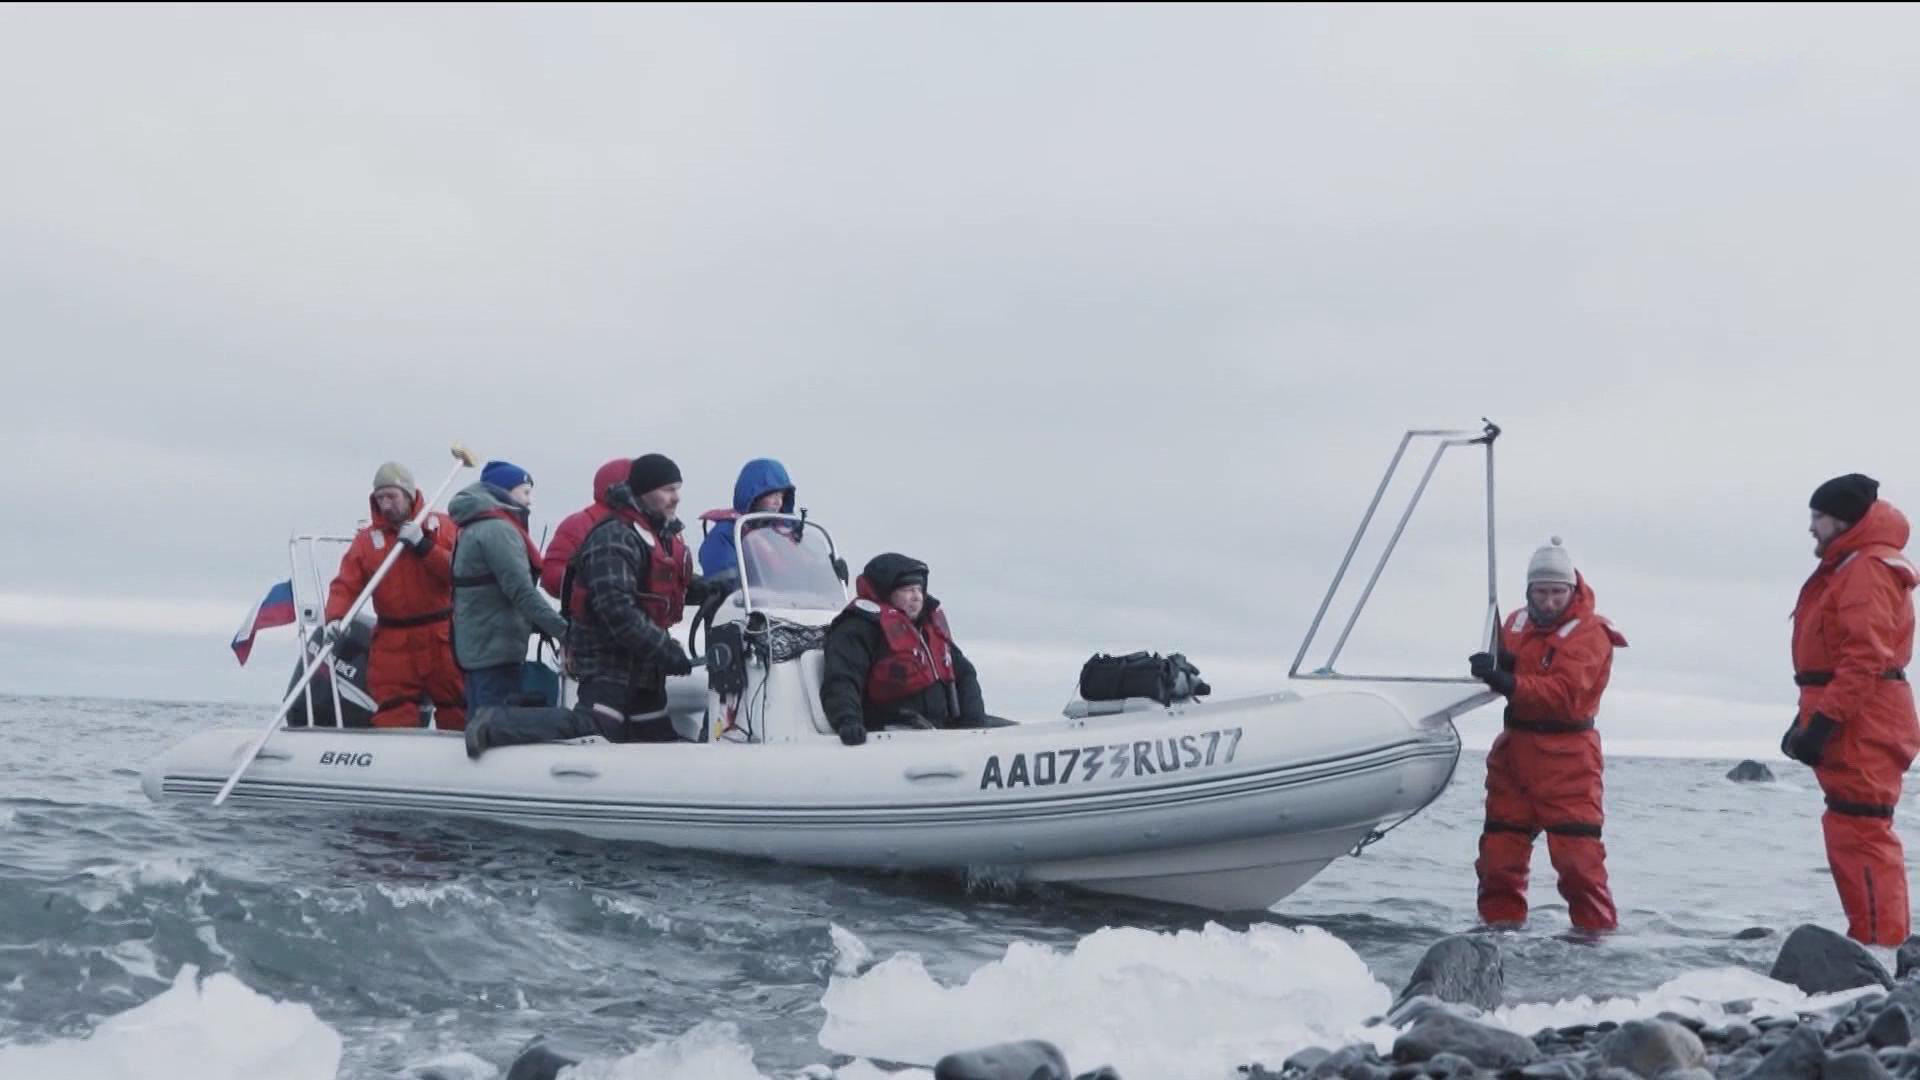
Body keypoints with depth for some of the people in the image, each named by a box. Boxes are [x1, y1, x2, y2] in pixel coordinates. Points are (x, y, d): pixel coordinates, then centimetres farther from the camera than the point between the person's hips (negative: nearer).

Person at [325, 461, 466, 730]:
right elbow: (346, 585, -3)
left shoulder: (441, 526, 2)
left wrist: (424, 546, -18)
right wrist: (335, 618, -20)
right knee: (393, 717, -4)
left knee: (457, 712, 6)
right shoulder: (367, 538, 5)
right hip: (393, 643, 1)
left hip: (442, 637, -1)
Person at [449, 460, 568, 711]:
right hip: (496, 649, -10)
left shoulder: (476, 529, 18)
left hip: (477, 646, 10)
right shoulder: (497, 530, -14)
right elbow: (521, 591, -22)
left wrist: (543, 627, 13)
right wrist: (562, 630, -22)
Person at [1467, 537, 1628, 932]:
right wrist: (1493, 666, -14)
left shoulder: (1588, 632, -11)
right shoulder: (1517, 622, 10)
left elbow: (1565, 693, -23)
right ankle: (1499, 922, 16)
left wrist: (1509, 683, -37)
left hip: (1566, 754, -6)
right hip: (1515, 747, 6)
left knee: (1576, 850, -9)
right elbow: (1506, 668, 12)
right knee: (1499, 845, 7)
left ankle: (1597, 929, 0)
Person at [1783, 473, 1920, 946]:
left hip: (1861, 727, -11)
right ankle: (1875, 939, 18)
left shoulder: (1868, 569, -13)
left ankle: (1880, 945, -13)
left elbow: (1865, 658, -22)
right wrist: (1809, 719, 20)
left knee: (1859, 831, -12)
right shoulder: (1844, 570, 20)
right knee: (1855, 832, 13)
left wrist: (1822, 722, -24)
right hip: (1851, 724, 11)